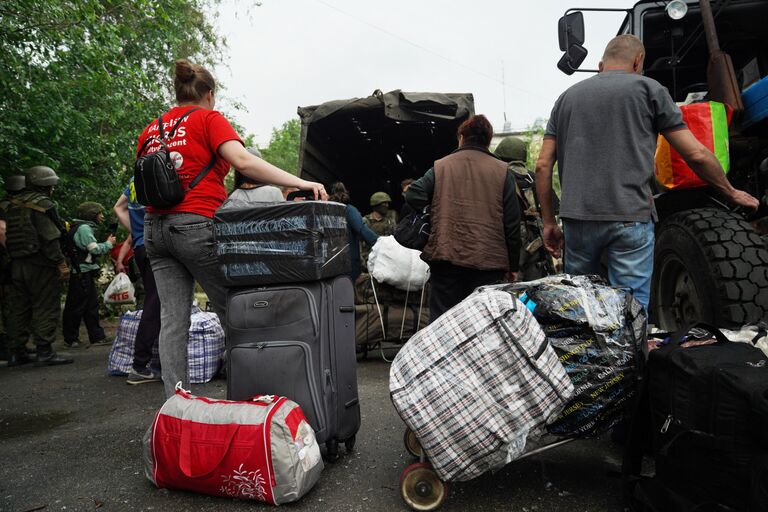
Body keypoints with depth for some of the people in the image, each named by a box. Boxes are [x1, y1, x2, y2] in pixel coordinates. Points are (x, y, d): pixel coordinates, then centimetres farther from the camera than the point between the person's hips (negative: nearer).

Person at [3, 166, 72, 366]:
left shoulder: (13, 205, 14)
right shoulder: (44, 205, -11)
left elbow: (8, 234, 14)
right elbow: (50, 238, -17)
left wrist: (13, 257, 18)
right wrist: (61, 263, -16)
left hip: (17, 264, 8)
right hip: (40, 265, -8)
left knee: (18, 308, 12)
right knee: (46, 308, -3)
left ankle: (16, 352, 17)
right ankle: (44, 351, -3)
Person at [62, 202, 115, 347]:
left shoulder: (84, 227, 18)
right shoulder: (84, 228, -12)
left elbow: (91, 249, 13)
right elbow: (95, 249, -17)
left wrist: (106, 243, 7)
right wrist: (109, 243, -3)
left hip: (85, 273, 10)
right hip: (82, 273, -10)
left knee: (92, 305, 11)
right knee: (77, 306, -2)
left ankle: (97, 337, 15)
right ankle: (71, 339, 7)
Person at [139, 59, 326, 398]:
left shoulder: (151, 129, 19)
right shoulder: (209, 118, 1)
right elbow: (242, 161, -15)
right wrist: (300, 183, -21)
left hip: (155, 227, 6)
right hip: (196, 224, -6)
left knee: (173, 320, 4)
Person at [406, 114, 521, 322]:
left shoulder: (440, 166, 6)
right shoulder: (502, 171, 6)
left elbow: (413, 196, -5)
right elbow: (512, 224, 3)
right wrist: (513, 265, 10)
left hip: (446, 256, 0)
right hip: (488, 262, 0)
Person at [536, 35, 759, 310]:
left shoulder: (567, 96, 17)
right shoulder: (648, 89, 8)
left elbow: (543, 165, 10)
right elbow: (697, 155, 5)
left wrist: (549, 222, 16)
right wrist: (732, 192, 21)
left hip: (576, 218, 4)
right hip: (630, 217, -3)